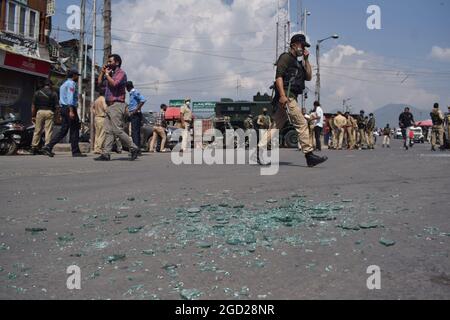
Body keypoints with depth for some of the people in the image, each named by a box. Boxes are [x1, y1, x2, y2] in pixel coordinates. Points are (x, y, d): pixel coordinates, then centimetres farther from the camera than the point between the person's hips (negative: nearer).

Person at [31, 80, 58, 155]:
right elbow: (56, 106, -3)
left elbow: (33, 106, 8)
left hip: (40, 112, 3)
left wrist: (33, 116, 11)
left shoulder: (37, 93, 12)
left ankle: (34, 147, 8)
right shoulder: (53, 93, 3)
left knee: (37, 131, 7)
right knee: (48, 131, -3)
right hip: (49, 112, -3)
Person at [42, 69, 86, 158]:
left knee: (63, 131, 7)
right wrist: (71, 111, -24)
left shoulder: (64, 84, 24)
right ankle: (76, 152, -1)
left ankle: (48, 147, -1)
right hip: (69, 108, -10)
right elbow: (70, 97, -18)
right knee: (74, 130, -4)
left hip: (63, 108, 10)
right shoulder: (71, 83, -7)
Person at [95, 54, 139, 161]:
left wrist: (107, 74, -6)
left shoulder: (121, 73, -5)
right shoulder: (111, 74, 23)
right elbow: (100, 83, 25)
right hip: (110, 106, 9)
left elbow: (114, 84, -21)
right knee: (109, 131, 3)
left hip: (117, 105, -9)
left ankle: (134, 148, -3)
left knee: (118, 130, -13)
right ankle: (106, 154, 1)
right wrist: (102, 71, 18)